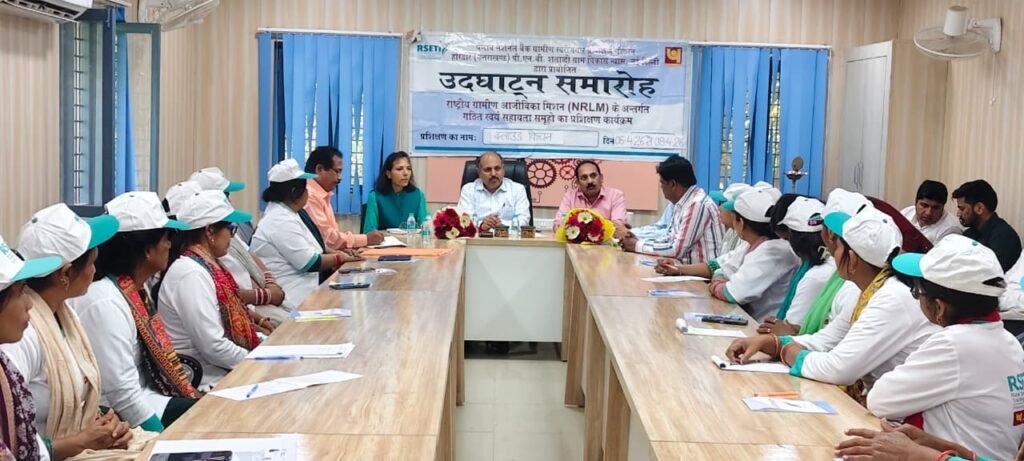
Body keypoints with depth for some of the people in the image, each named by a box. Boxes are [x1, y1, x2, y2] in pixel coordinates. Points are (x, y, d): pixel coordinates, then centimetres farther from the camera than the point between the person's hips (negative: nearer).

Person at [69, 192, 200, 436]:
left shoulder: (134, 290, 7)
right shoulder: (106, 302, -22)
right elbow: (123, 396, -25)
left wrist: (193, 396, 9)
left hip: (145, 397, 9)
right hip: (124, 422, -9)